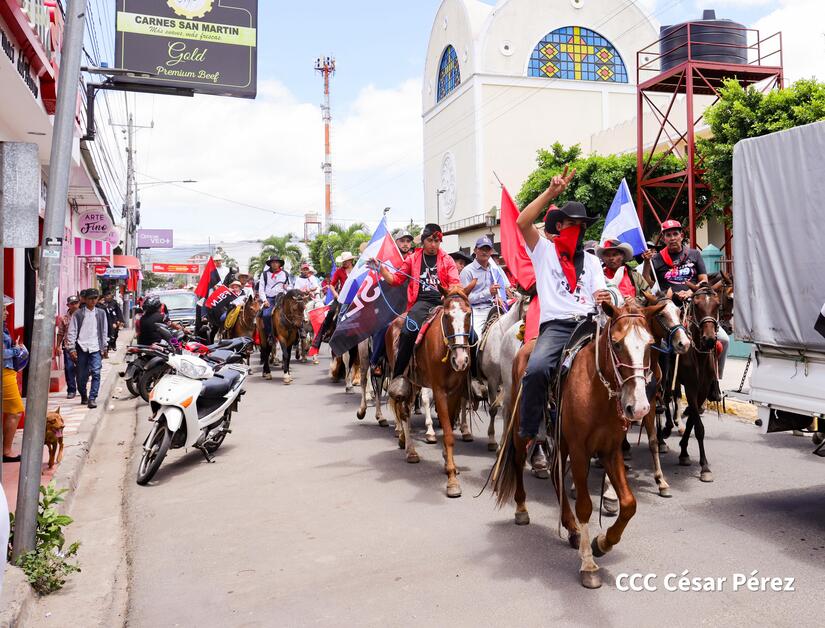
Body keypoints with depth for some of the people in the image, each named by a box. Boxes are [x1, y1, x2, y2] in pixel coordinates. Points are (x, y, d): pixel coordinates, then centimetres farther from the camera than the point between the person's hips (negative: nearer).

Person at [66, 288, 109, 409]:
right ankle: (83, 396, 26)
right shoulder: (78, 314, 2)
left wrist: (105, 348, 13)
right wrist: (72, 349, -5)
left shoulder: (101, 313, 9)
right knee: (81, 375, 7)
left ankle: (92, 398, -12)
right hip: (81, 348, 0)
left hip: (95, 348, 1)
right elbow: (72, 332, 1)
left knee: (96, 373, -13)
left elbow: (104, 331, 14)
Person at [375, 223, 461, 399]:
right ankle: (398, 376, -17)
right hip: (421, 302, -1)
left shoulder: (447, 260, 17)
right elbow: (395, 279, 16)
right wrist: (380, 267, 3)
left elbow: (455, 283, 6)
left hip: (442, 302, 1)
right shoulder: (413, 259, 17)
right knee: (408, 331, -27)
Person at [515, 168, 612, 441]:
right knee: (536, 369, -31)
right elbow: (522, 222, -4)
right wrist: (552, 191, -8)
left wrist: (605, 299, -13)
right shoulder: (544, 251, 14)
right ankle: (527, 434, -15)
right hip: (556, 325, -3)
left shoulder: (592, 261, 25)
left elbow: (600, 294, 13)